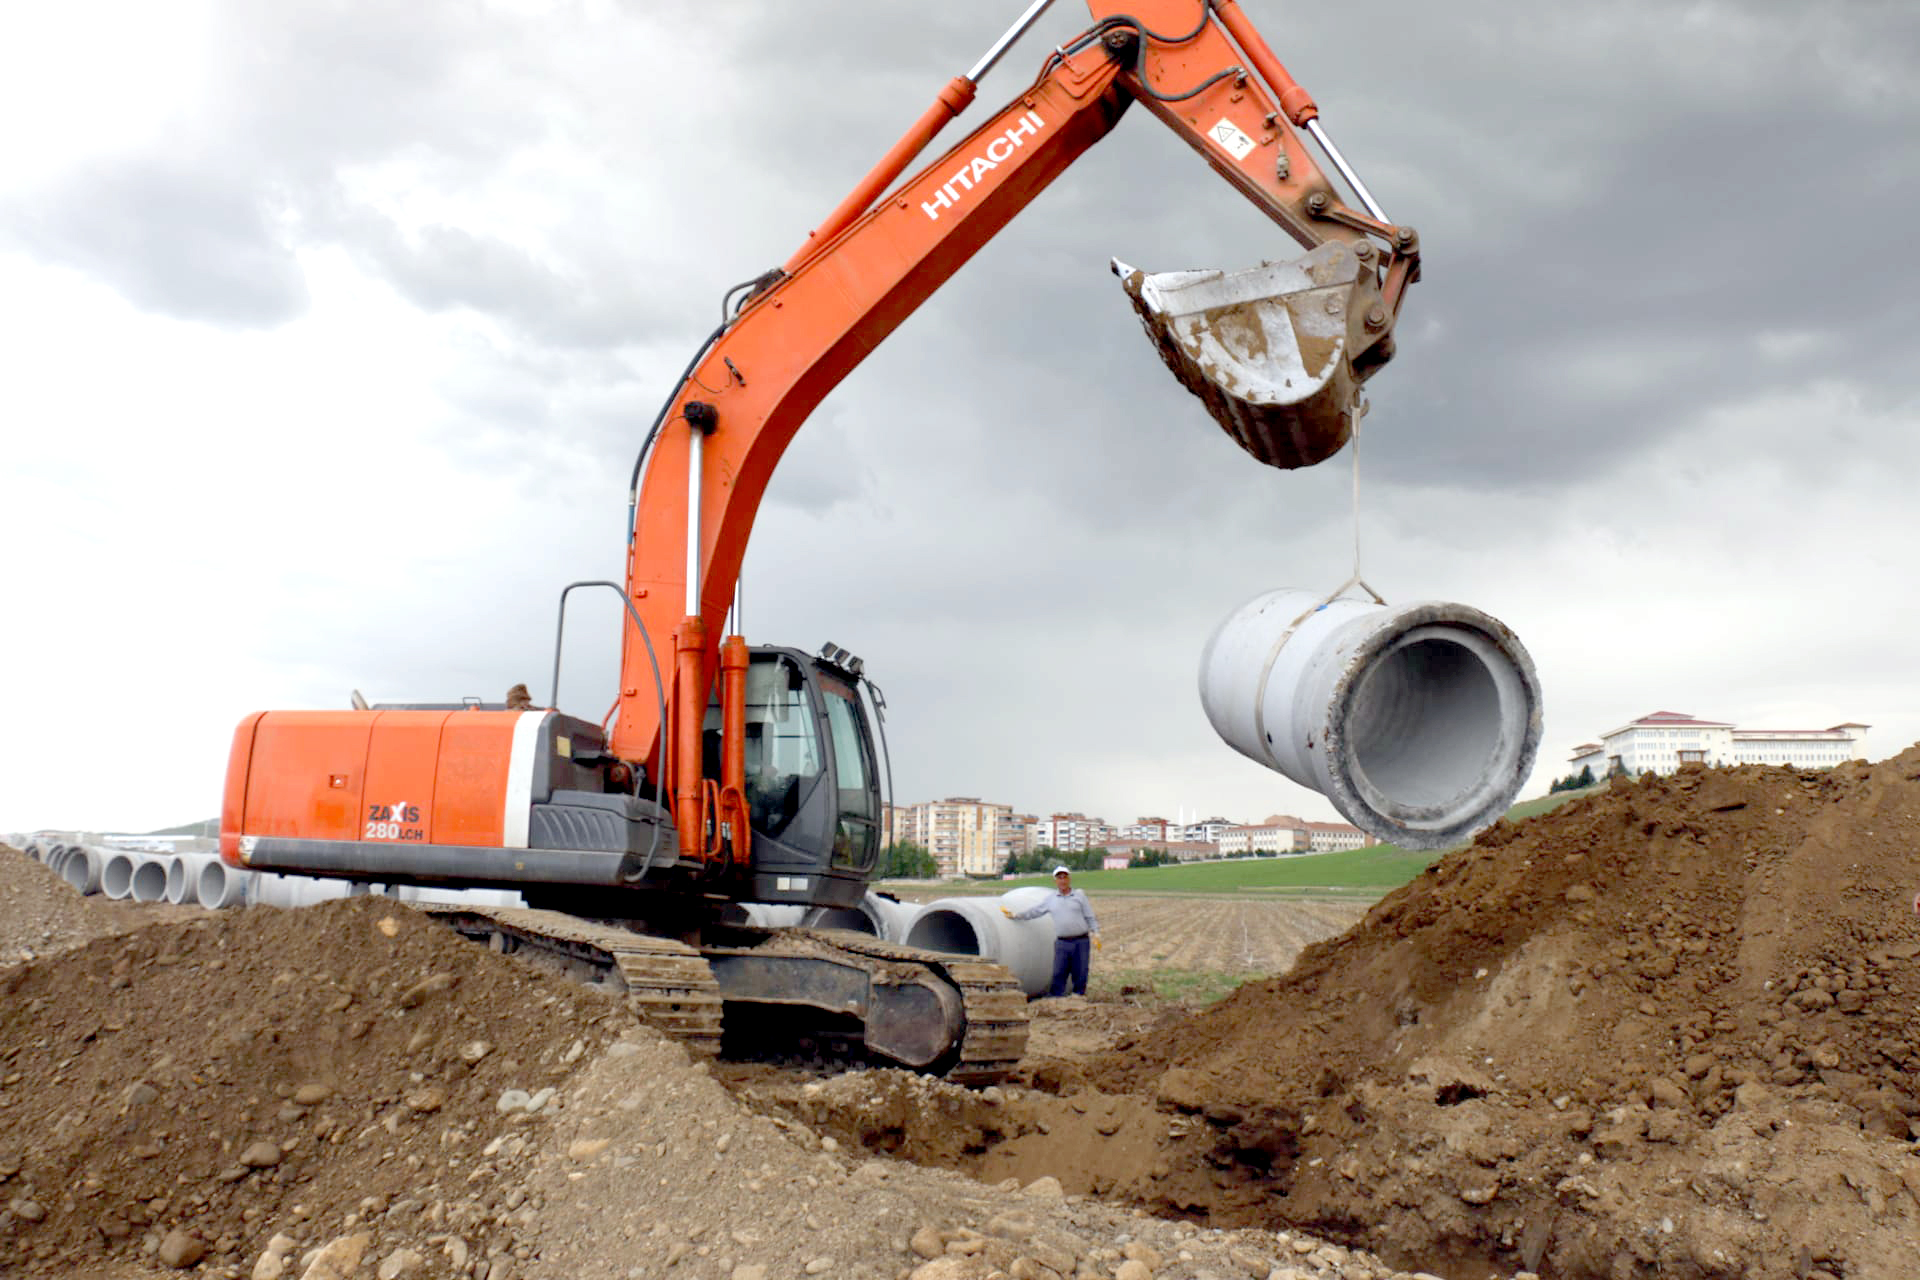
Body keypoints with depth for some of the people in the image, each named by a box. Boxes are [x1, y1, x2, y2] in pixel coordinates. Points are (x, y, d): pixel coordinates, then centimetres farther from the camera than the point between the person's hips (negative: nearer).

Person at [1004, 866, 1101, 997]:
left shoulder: (1079, 895, 9)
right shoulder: (1050, 899, 14)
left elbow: (1090, 917, 8)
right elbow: (1034, 911, 19)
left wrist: (1095, 934, -4)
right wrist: (1014, 916, 16)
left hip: (1081, 942, -1)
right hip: (1062, 943, 1)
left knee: (1080, 974, 0)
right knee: (1058, 974, -3)